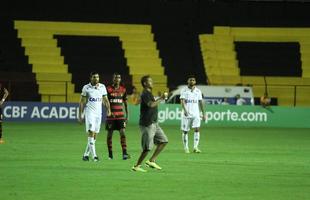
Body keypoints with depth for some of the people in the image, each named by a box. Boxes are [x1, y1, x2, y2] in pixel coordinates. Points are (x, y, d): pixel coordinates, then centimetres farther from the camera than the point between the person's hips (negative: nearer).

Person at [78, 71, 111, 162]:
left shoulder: (102, 87, 6)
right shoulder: (86, 88, -4)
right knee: (91, 132, -15)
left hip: (98, 113, 4)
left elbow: (105, 100, 10)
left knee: (94, 135, 5)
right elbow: (82, 102, 0)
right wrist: (80, 115, -3)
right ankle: (94, 155, -18)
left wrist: (108, 109, -7)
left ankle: (86, 154, 16)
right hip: (89, 112, -4)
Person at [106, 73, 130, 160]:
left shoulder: (123, 89, 8)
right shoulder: (108, 89, -2)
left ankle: (124, 153, -16)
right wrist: (109, 112, -18)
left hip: (121, 116, 2)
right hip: (111, 116, -2)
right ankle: (110, 154, 15)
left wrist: (127, 115, 11)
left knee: (122, 133, -10)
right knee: (109, 134, 4)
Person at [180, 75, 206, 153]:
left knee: (197, 129, -14)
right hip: (186, 114, -2)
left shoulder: (198, 91, 10)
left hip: (196, 114, 2)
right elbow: (182, 101, -12)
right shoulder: (184, 90, 0)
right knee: (185, 131, 2)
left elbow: (200, 102, 13)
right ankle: (186, 148, 13)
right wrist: (185, 110, -28)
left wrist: (203, 113, 9)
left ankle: (195, 147, -14)